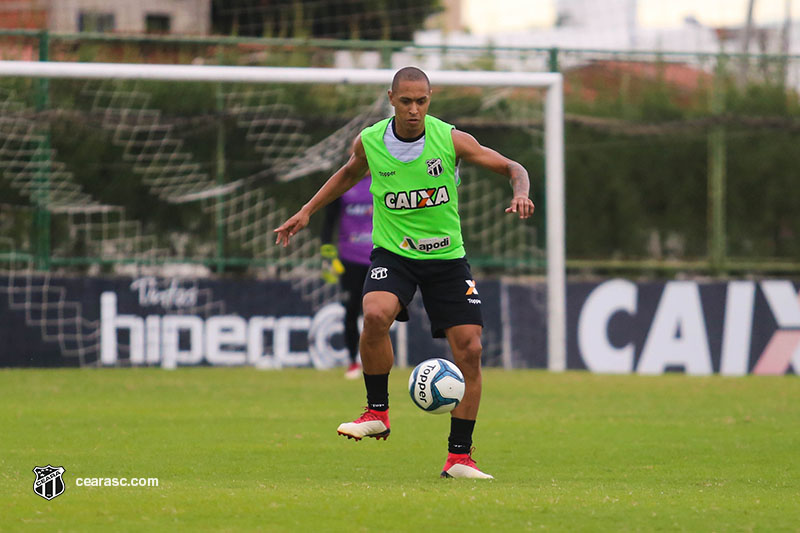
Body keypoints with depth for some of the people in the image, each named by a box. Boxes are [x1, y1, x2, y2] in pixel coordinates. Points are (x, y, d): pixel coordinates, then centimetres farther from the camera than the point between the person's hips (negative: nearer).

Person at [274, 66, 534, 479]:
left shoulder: (451, 140, -11)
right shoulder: (369, 142, -6)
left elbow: (513, 169, -2)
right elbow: (350, 173, 19)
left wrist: (520, 193, -24)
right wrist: (307, 211, 16)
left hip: (447, 256, 0)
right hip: (393, 254, 0)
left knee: (469, 350, -8)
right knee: (376, 314, -31)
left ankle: (460, 456, 4)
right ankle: (377, 412, -12)